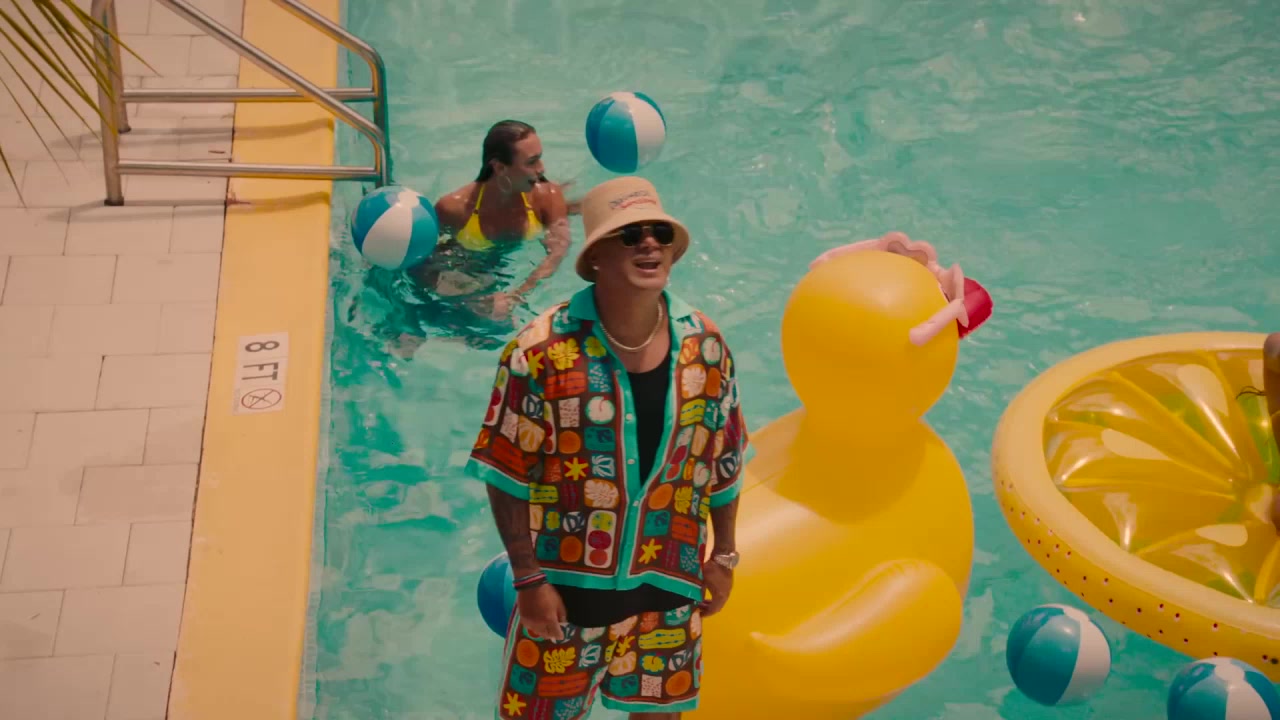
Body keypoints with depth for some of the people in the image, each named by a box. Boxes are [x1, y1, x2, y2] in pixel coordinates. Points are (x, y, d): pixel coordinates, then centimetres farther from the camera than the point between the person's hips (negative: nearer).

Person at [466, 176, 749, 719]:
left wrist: (723, 556, 10)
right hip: (565, 584, -3)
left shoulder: (704, 345, -6)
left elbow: (722, 462, 6)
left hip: (669, 583, 3)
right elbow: (507, 476, -14)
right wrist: (528, 580, -13)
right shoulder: (541, 351, -19)